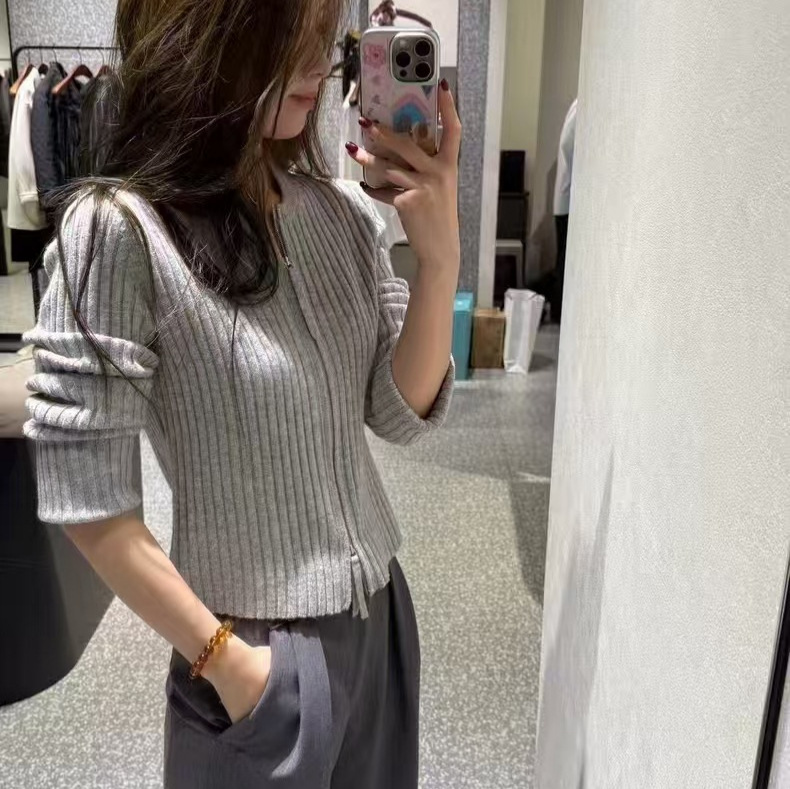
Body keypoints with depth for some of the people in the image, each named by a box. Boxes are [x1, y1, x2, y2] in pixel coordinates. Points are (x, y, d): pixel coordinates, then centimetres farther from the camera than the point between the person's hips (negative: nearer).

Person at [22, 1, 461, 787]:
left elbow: (405, 414, -3)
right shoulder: (119, 229, -19)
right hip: (260, 648, -5)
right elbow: (87, 502, -16)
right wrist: (224, 658, -12)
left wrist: (439, 256, -17)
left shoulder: (345, 213, -4)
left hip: (379, 610, 6)